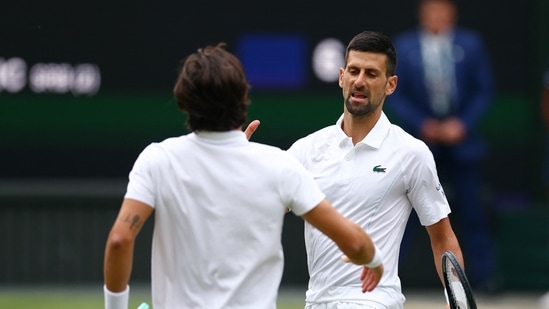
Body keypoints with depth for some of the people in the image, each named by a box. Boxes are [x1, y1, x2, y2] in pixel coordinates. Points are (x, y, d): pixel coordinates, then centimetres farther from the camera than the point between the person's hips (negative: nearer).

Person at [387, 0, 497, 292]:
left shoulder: (470, 43, 2)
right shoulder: (404, 46, 0)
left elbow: (484, 89, 3)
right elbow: (395, 95, 0)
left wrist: (463, 123, -9)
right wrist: (423, 125, -11)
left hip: (462, 139, 1)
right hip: (420, 141, -1)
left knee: (471, 208, 1)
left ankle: (483, 275, 10)